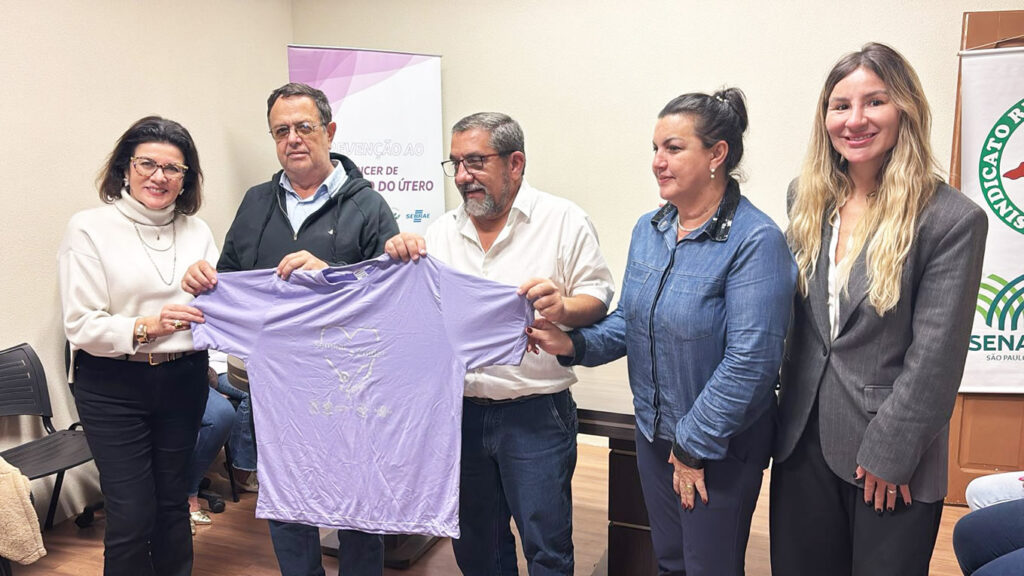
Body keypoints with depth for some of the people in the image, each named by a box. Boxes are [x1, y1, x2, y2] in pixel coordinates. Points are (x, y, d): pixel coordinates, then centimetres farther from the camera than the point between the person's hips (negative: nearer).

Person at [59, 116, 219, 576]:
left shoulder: (196, 230, 6)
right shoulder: (89, 228, -5)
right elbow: (81, 326, -9)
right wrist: (145, 327, -24)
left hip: (183, 380, 3)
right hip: (114, 386, -3)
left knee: (172, 501, 15)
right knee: (131, 516, 0)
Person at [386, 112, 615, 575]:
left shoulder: (563, 220, -4)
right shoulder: (442, 231, 8)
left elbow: (598, 296, -6)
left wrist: (563, 308, -27)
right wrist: (400, 260, -9)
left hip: (536, 415, -4)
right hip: (462, 411, 5)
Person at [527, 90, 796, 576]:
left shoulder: (755, 240, -21)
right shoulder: (647, 229, 2)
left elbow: (750, 361, -24)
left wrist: (695, 445, -18)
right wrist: (574, 345, -9)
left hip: (721, 444, -6)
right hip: (653, 432, 6)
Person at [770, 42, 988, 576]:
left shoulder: (953, 219, -13)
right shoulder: (807, 197, 3)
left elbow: (935, 357, -13)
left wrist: (888, 453, -12)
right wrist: (790, 402, 6)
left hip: (891, 458, -4)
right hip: (802, 439, 5)